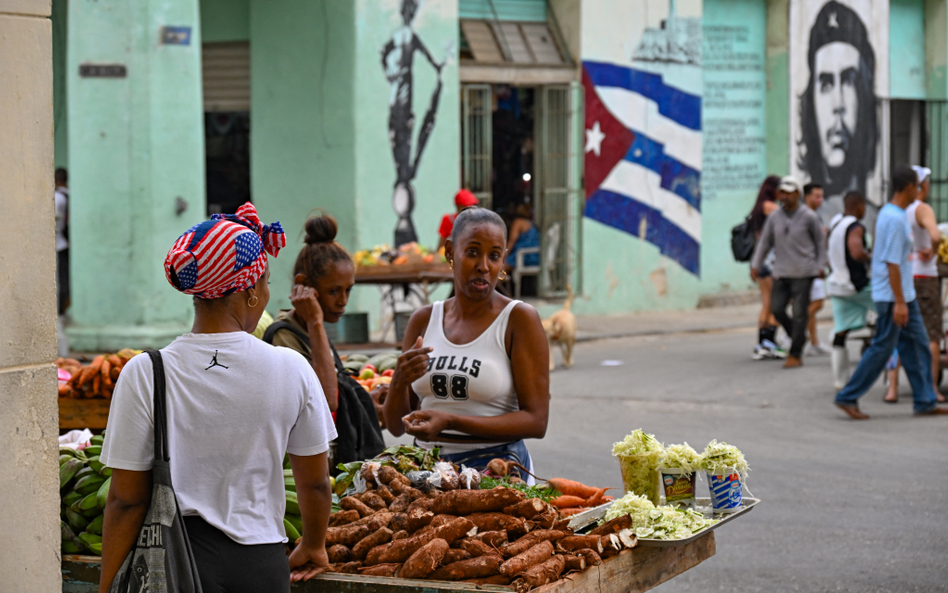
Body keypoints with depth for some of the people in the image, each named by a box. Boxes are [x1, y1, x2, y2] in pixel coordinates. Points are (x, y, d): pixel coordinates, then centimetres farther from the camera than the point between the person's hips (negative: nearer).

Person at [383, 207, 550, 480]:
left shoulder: (519, 319, -1)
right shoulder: (424, 320, 12)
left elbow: (536, 421, -8)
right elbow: (395, 425, 15)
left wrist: (450, 421, -16)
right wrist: (400, 382, -7)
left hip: (495, 469, -5)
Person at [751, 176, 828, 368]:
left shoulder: (808, 216, -3)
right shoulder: (774, 217, 8)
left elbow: (821, 241, 5)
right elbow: (764, 242, 13)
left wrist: (820, 265, 1)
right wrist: (756, 265, 7)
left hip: (803, 273, -4)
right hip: (781, 272, 4)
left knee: (799, 314, -4)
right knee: (776, 308, 0)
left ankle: (795, 355, 2)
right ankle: (798, 337, 24)